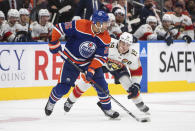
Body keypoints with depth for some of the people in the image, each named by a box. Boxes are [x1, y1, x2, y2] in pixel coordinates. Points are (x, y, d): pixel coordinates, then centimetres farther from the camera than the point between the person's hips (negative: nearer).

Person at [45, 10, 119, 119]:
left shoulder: (105, 38, -15)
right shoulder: (80, 25, -27)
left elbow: (101, 57, -13)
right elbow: (59, 28, -18)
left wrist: (91, 70, -25)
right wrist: (54, 43, -14)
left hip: (91, 62, 3)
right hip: (72, 60, -3)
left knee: (101, 85, -4)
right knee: (63, 87, -6)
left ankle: (107, 108, 16)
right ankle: (51, 102, 25)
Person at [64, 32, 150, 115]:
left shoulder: (133, 55, -27)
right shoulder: (108, 45, -39)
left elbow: (137, 71, -13)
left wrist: (136, 86, -19)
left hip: (119, 67, 2)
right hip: (101, 63, -2)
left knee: (129, 85, -13)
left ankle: (141, 105, 10)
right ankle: (70, 101, 10)